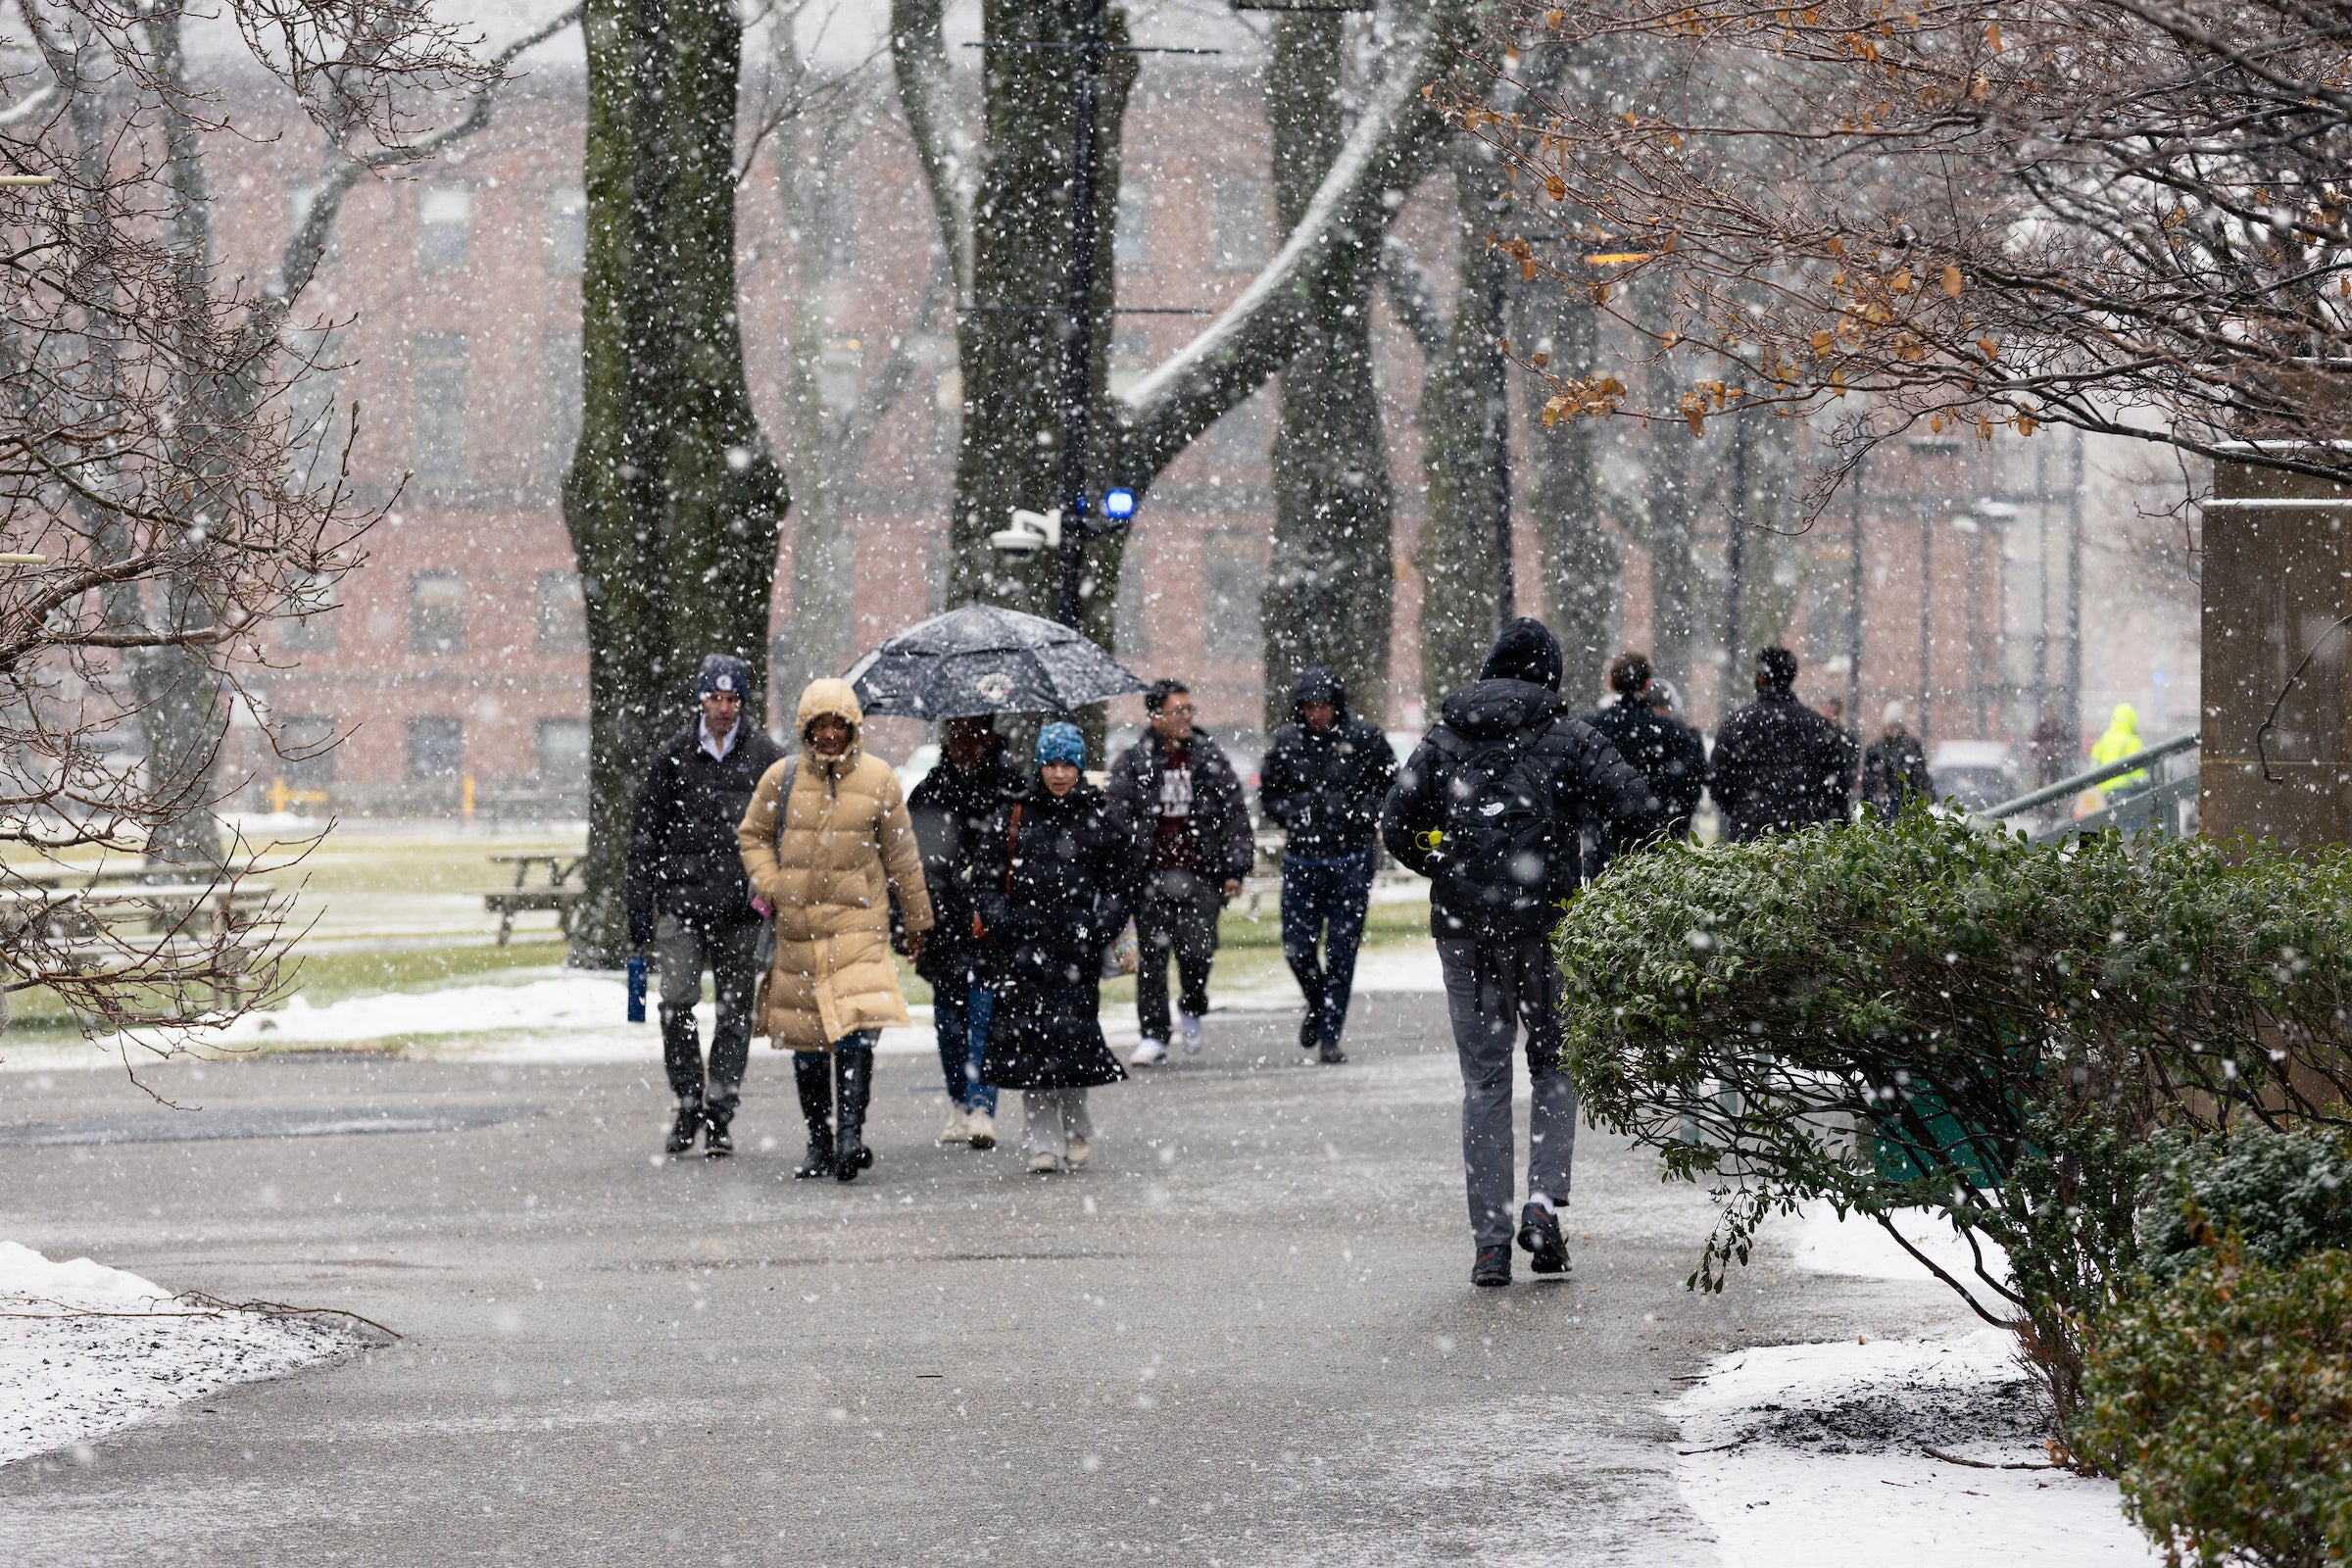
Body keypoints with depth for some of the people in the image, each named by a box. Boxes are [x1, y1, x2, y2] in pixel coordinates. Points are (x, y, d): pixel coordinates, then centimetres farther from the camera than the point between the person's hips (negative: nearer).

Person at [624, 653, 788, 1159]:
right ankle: (689, 1104, 7)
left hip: (742, 908, 0)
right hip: (680, 902, 0)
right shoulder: (672, 756, 8)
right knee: (677, 1004, -9)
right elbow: (644, 833, 11)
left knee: (735, 1012, 3)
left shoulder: (767, 757, 6)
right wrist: (637, 904, 6)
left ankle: (719, 1116, 10)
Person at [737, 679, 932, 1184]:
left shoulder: (878, 779, 2)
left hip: (859, 924, -2)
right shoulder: (781, 778, 3)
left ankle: (851, 1131, -21)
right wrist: (768, 886, -1)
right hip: (797, 925, 2)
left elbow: (902, 855, 10)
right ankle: (819, 1145, 16)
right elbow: (752, 835, 16)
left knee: (856, 1028, -19)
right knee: (805, 1038, 6)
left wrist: (917, 919, 14)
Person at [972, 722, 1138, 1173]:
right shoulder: (1014, 816, 10)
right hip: (1023, 946, 1)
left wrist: (1099, 929, -3)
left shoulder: (1103, 818, 7)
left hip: (1077, 948, -1)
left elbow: (1121, 882, 9)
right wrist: (999, 921, -1)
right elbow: (984, 874, 13)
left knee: (1072, 1031, -9)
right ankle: (1041, 1139, 2)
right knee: (1029, 1033, -4)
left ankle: (1075, 1129, 10)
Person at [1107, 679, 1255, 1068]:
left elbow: (1234, 814, 10)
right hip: (1151, 875, 0)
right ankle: (1153, 1035, 6)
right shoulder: (1133, 764, 3)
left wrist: (1235, 868, 4)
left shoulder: (1210, 759, 7)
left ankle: (1193, 1009, 20)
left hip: (1200, 875, 0)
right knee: (1152, 955, -3)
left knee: (1197, 951, -10)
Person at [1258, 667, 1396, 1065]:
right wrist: (1293, 815, -2)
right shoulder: (1286, 741, 4)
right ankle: (1316, 1006, 31)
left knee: (1342, 952, -2)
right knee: (1297, 949, 2)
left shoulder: (1364, 737, -3)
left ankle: (1330, 1035, 5)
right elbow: (1269, 792, 15)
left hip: (1351, 859, -2)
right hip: (1301, 860, 2)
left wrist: (1359, 814, -10)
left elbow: (1390, 785, 3)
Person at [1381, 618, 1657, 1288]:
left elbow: (1396, 826, 4)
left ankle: (1490, 1240, 2)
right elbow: (1634, 807, -11)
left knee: (1484, 1080, 7)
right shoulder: (1569, 737, -1)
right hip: (1546, 925, -2)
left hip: (1463, 928, 2)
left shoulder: (1444, 738, 7)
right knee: (1554, 1064, 16)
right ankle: (1543, 1201, -4)